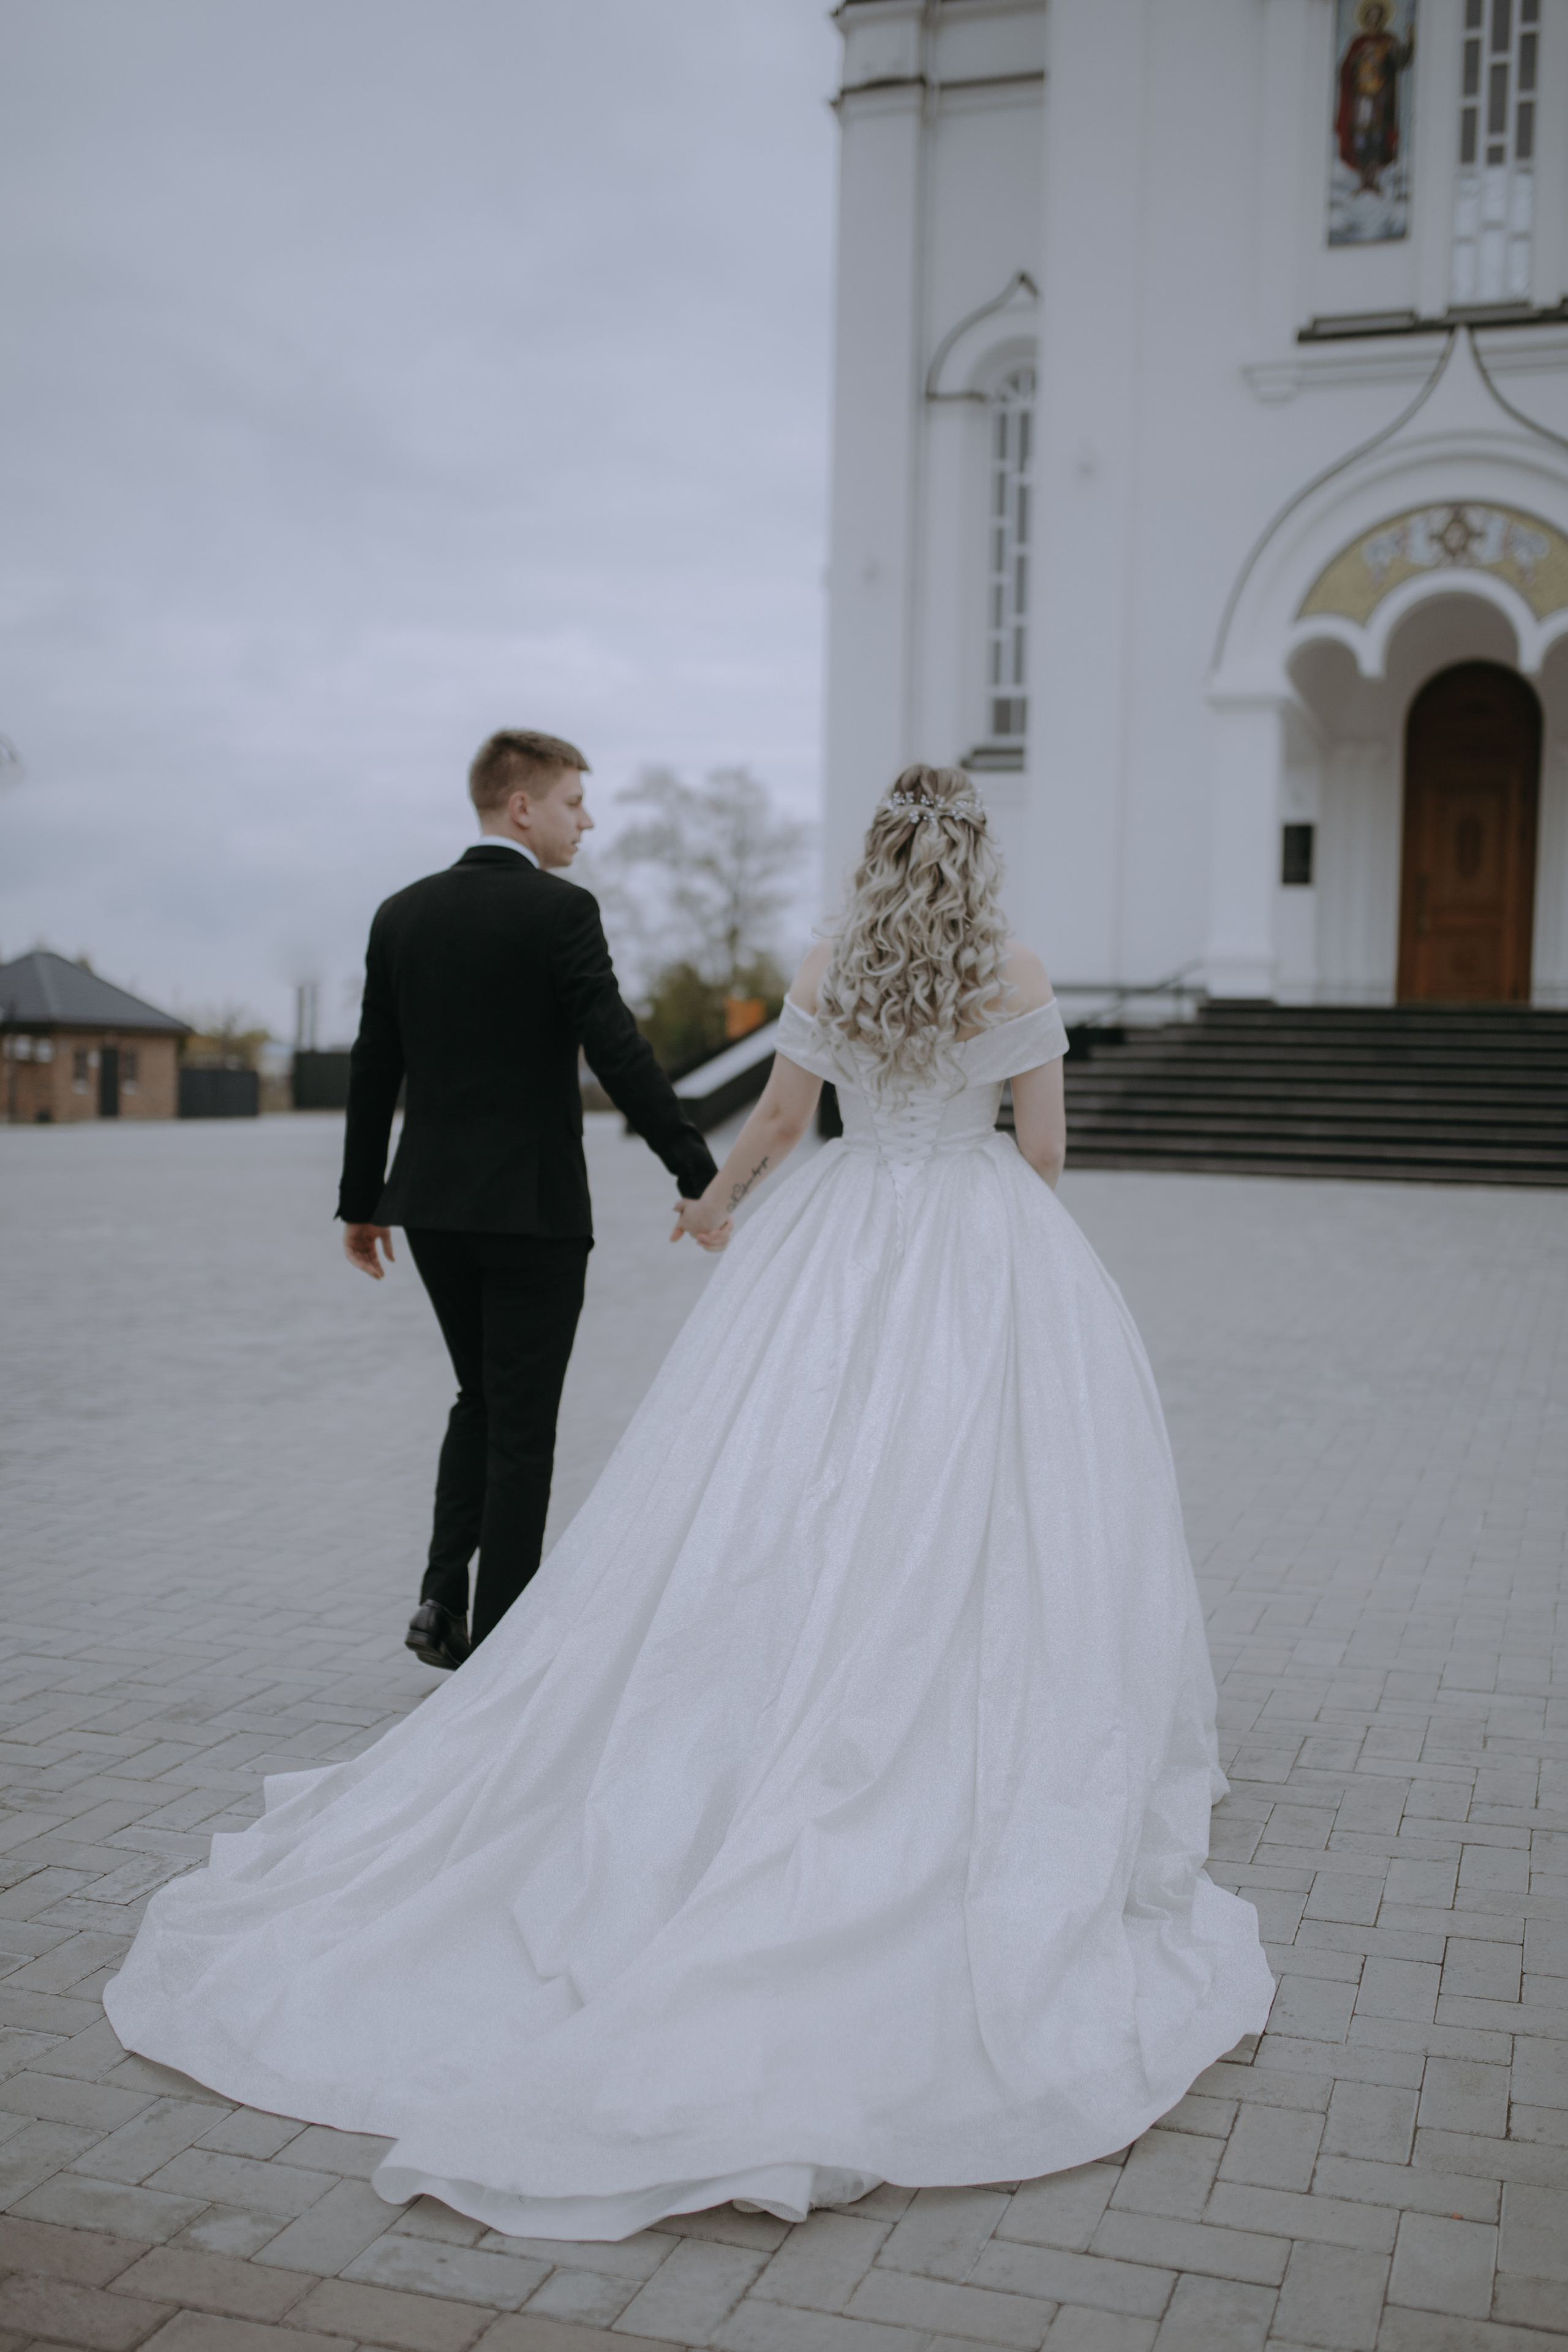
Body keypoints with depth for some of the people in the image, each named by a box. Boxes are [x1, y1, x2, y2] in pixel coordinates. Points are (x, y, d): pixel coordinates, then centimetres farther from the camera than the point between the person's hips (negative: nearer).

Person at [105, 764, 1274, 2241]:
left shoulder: (825, 973, -1)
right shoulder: (1020, 979, -5)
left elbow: (774, 1121, 8)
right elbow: (1044, 1146, 0)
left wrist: (716, 1204, 27)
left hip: (840, 1247, 2)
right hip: (991, 1256, -2)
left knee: (797, 1521, 8)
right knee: (985, 1519, 5)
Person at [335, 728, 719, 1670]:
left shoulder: (402, 913, 6)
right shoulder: (560, 911, -11)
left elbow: (374, 1068, 10)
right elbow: (620, 1053, -18)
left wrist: (361, 1200, 17)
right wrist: (701, 1173, -16)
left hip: (432, 1203, 6)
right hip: (532, 1205, -6)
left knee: (480, 1400, 22)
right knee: (522, 1426, 5)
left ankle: (444, 1595, 11)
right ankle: (496, 1643, 11)